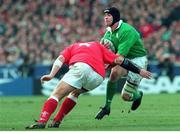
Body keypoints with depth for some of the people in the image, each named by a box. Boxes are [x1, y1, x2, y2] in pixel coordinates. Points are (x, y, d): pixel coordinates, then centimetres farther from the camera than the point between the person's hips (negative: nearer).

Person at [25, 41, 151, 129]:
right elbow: (119, 60, 30)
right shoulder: (98, 45, 38)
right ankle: (56, 121, 20)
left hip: (81, 66, -3)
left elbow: (60, 59, 13)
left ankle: (42, 121, -30)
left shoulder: (73, 47, 33)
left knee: (56, 94, -6)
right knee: (75, 92, 30)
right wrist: (140, 71, 35)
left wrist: (51, 75, -1)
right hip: (98, 77, 3)